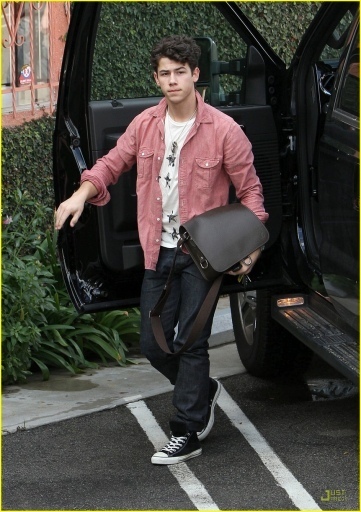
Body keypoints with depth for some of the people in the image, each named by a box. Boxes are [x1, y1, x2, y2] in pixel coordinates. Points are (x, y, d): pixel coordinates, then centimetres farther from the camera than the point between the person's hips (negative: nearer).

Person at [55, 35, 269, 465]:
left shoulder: (223, 130, -13)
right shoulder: (145, 124, 0)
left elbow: (250, 190, -6)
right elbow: (113, 163, 11)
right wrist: (83, 192, -9)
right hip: (159, 252, 5)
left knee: (189, 344, -2)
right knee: (152, 344, 10)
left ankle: (186, 434, 10)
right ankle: (203, 391, 36)